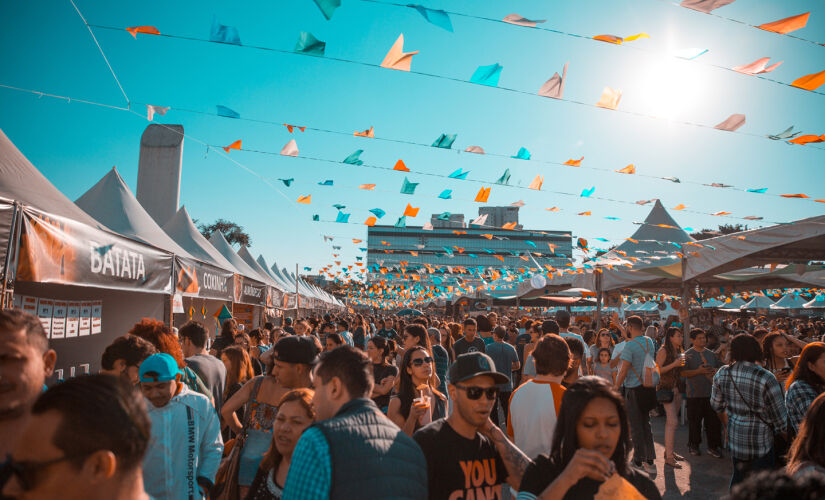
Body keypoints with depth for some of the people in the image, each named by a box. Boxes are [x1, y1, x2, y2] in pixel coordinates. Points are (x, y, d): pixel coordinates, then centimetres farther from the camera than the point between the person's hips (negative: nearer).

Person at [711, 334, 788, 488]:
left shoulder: (722, 374, -6)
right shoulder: (766, 378, -20)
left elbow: (716, 405, 7)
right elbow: (780, 417, -12)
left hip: (734, 436, 4)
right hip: (760, 439, -4)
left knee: (739, 475, 20)